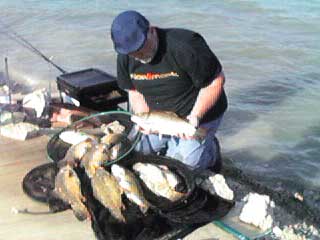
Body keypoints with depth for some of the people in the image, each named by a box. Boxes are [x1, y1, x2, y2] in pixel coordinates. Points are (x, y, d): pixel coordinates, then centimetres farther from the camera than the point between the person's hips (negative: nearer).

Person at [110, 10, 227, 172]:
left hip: (198, 114, -6)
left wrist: (195, 116, -29)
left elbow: (216, 80, -22)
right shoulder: (125, 57, -9)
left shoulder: (185, 47, -29)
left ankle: (210, 149, 16)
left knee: (183, 161, -17)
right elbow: (134, 91, 3)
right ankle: (171, 143, 23)